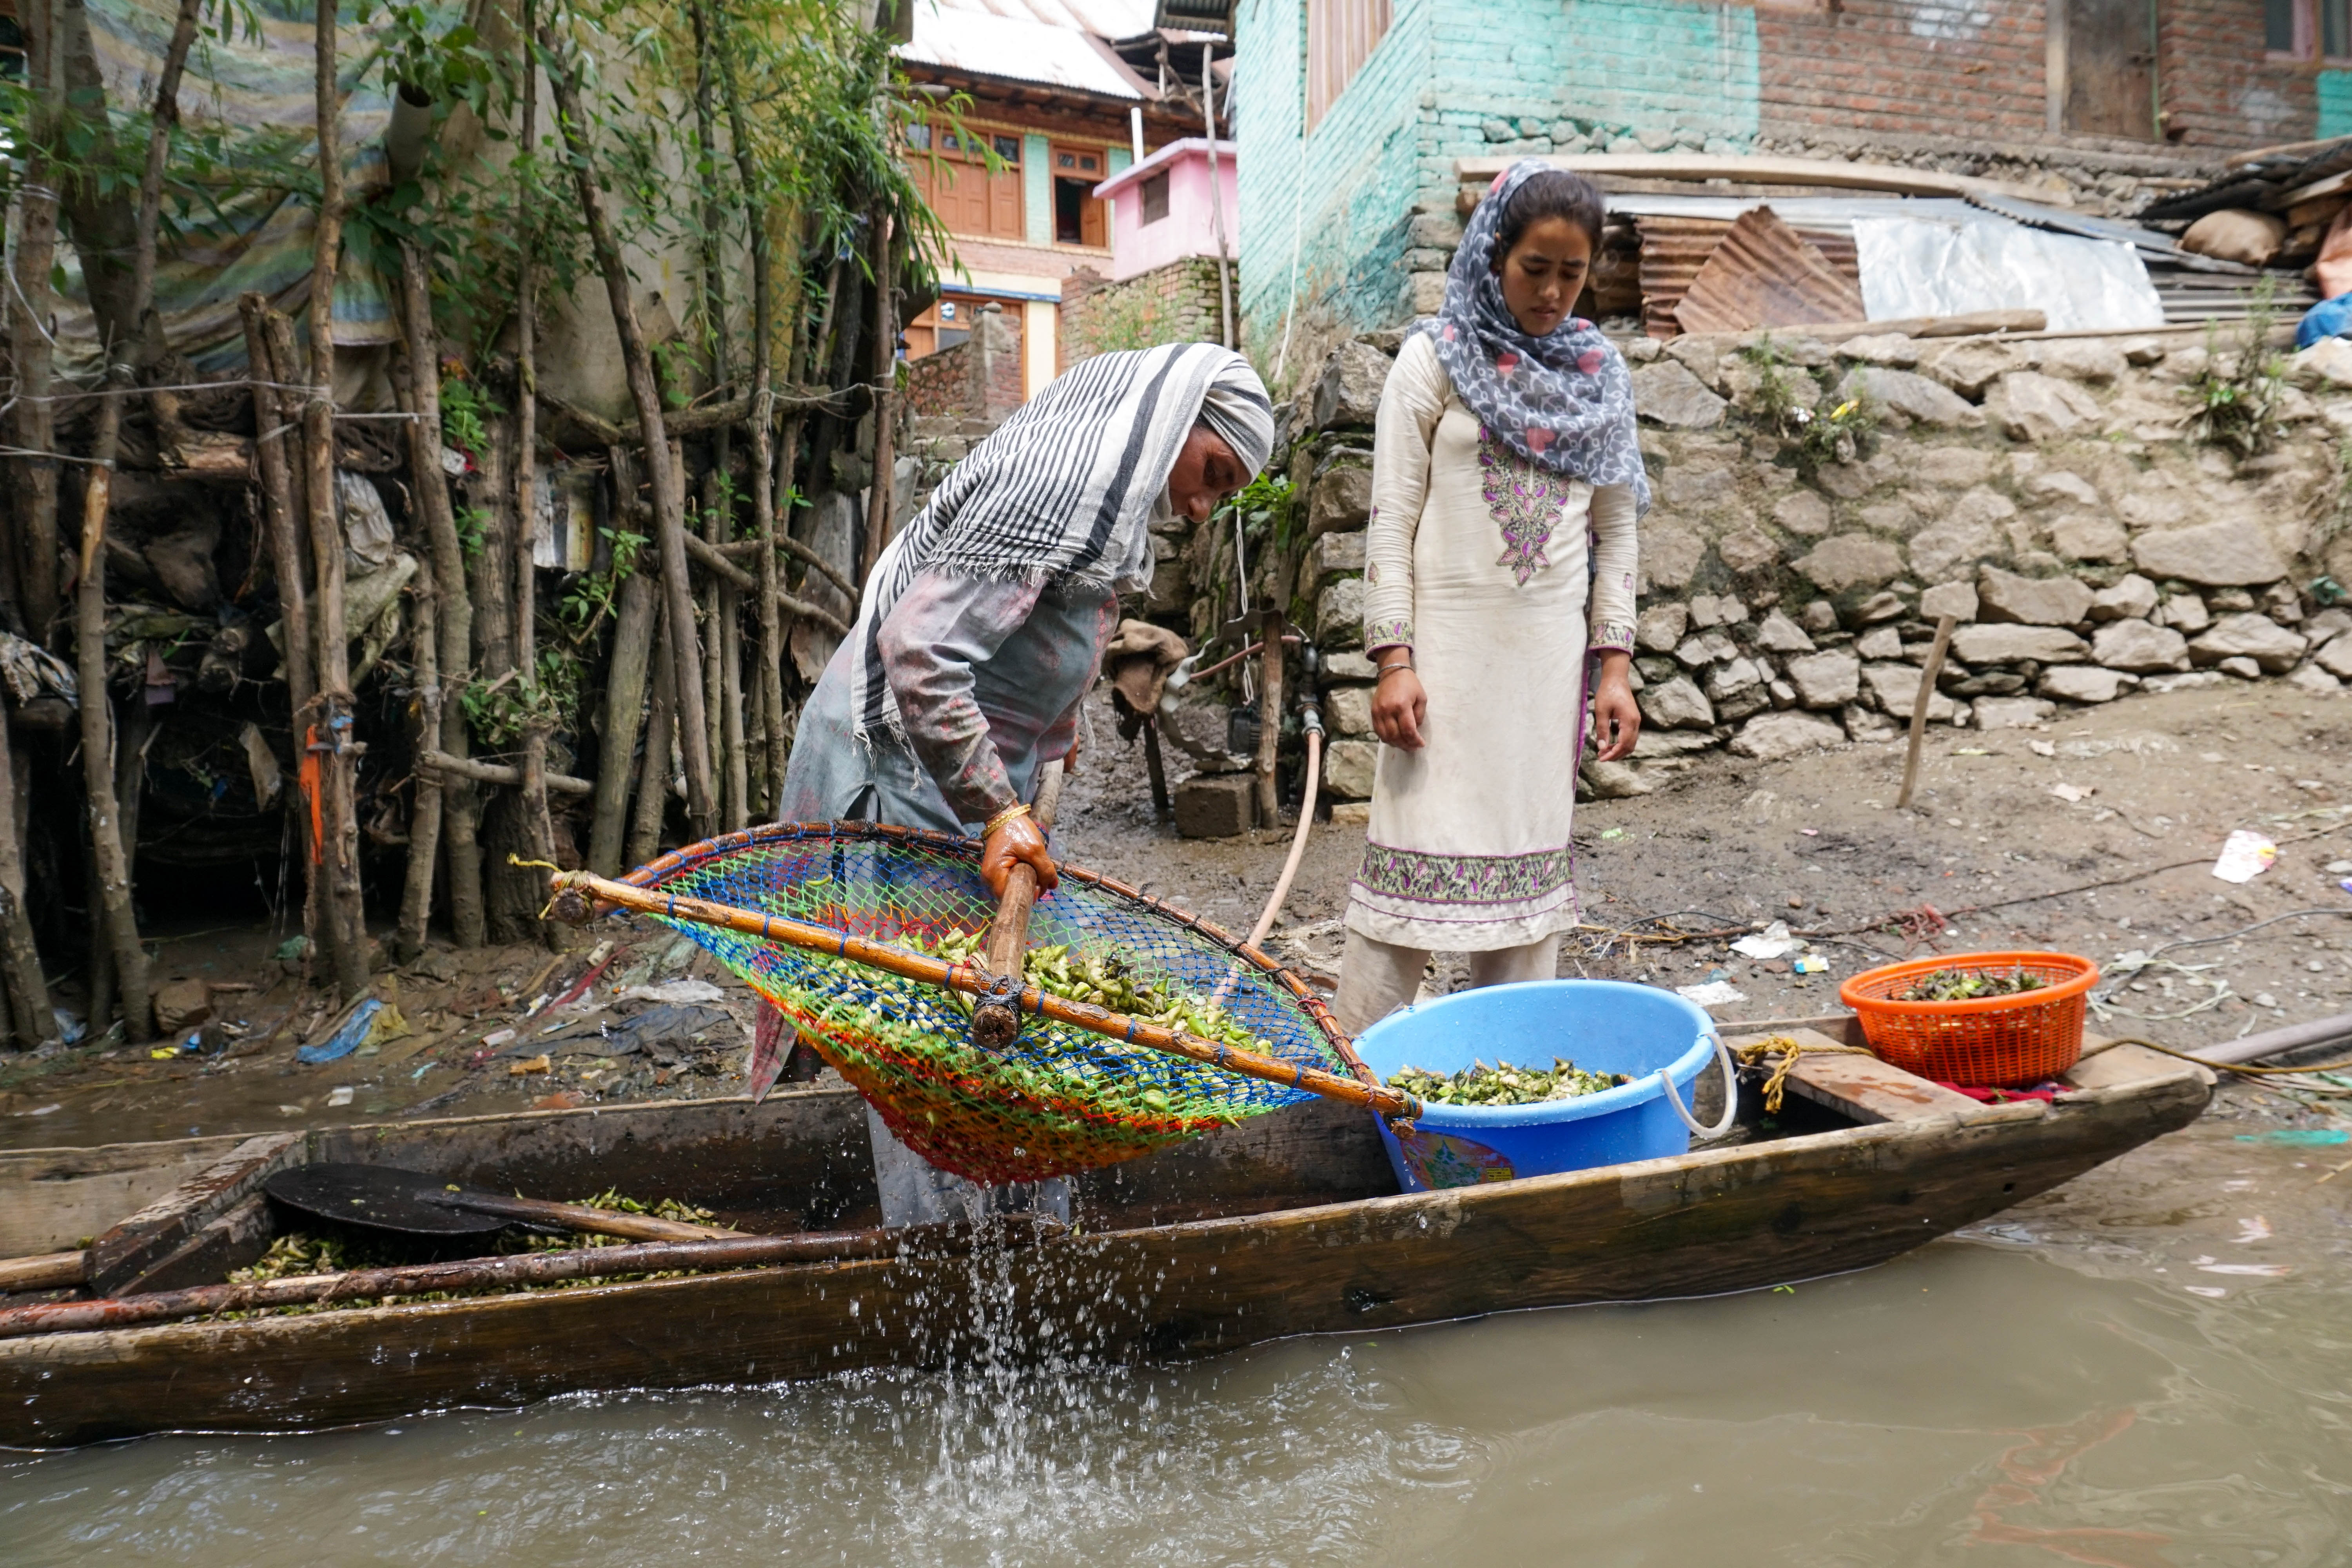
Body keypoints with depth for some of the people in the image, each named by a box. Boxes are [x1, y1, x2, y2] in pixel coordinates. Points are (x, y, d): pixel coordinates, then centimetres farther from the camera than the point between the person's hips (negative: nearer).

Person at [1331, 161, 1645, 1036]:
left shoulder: (1600, 374, 11)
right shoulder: (1436, 358, 1)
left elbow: (1615, 530, 13)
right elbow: (1392, 519, -3)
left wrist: (1616, 665, 5)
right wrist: (1393, 658, -11)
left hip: (1550, 651, 4)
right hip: (1447, 644, -3)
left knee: (1530, 853, 7)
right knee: (1417, 851, -6)